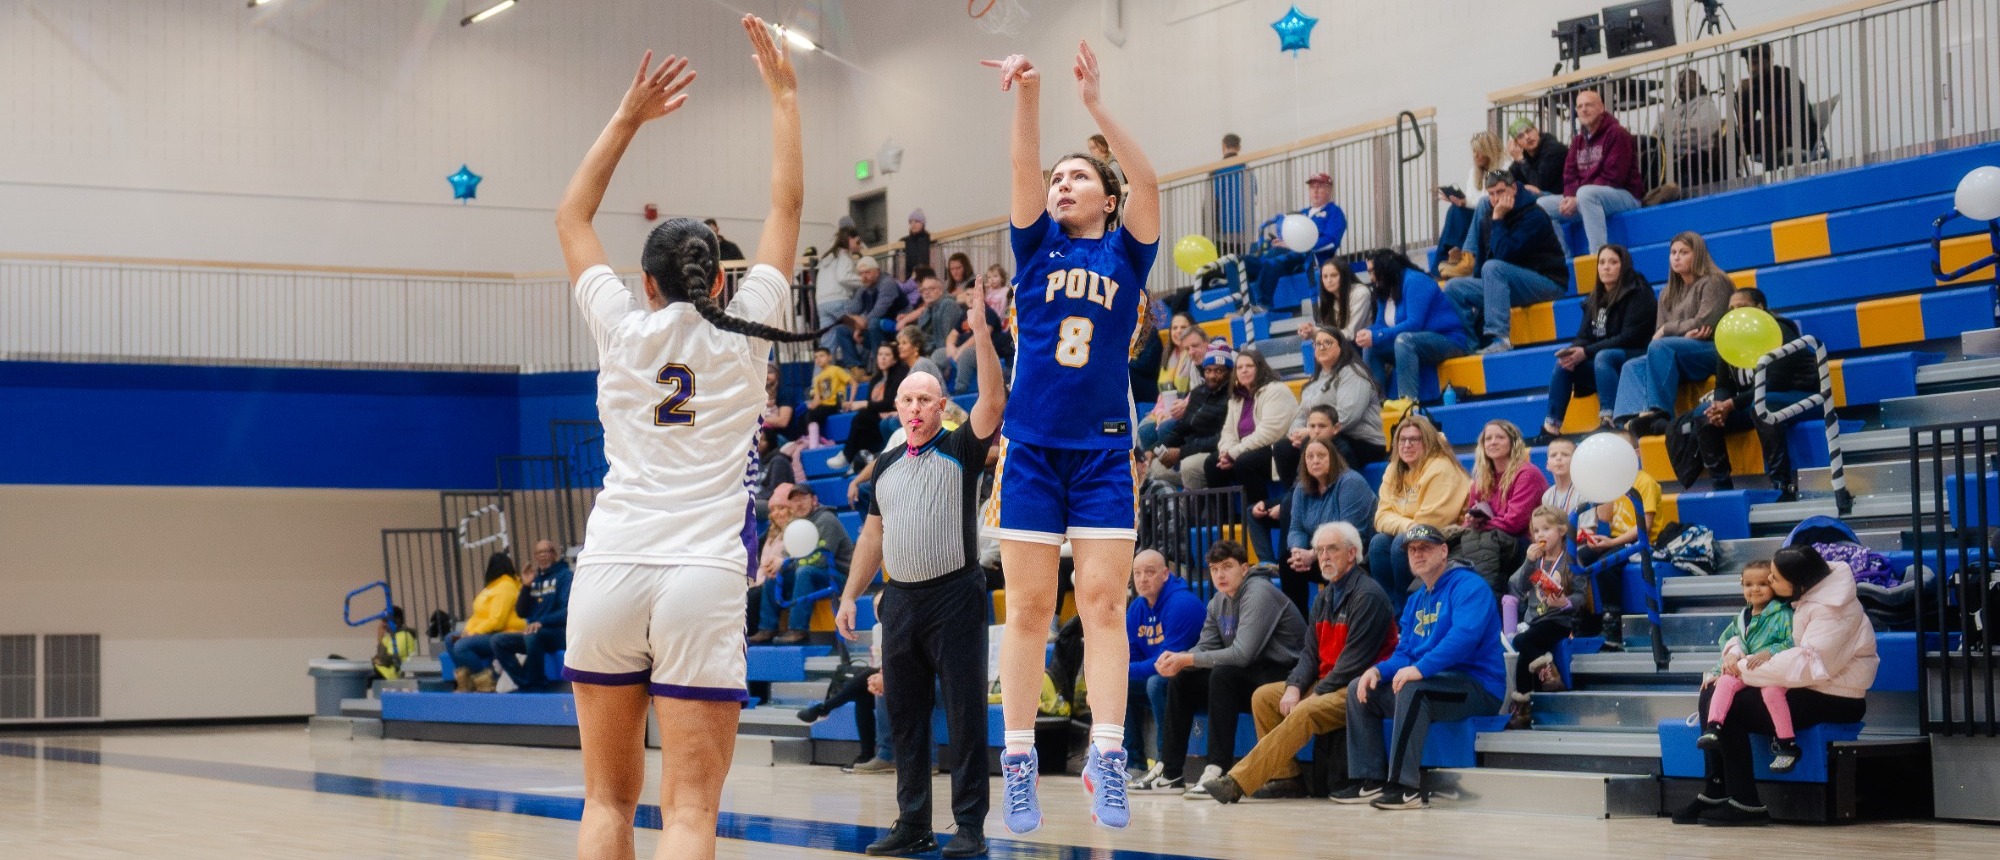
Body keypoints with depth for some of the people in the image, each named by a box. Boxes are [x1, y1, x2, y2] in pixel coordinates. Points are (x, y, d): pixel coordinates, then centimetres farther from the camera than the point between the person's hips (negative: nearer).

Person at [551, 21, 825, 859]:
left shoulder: (624, 328, 7)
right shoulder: (742, 334, 6)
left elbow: (570, 217, 22)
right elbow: (787, 204, 15)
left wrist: (628, 116, 24)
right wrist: (782, 92, 22)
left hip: (611, 569, 2)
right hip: (702, 579, -2)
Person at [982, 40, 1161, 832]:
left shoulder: (1127, 251, 8)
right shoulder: (1037, 245, 10)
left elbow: (1146, 182, -10)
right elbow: (1022, 171, -6)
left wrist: (1095, 104, -17)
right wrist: (1027, 94, -21)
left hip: (1104, 452, -1)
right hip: (1031, 447, 1)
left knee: (1103, 603, -5)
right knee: (1028, 608, 1)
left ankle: (1106, 760, -7)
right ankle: (1019, 764, 3)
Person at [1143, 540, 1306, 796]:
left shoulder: (1259, 593, -18)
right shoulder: (1219, 602, 9)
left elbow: (1242, 654, -26)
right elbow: (1206, 647, 8)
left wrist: (1187, 659, -24)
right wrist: (1176, 659, -15)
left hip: (1283, 674, -9)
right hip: (1250, 679, 9)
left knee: (1223, 674, -32)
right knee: (1180, 680, 3)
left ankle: (1218, 771, -33)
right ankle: (1171, 774, 3)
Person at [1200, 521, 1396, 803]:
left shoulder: (1367, 595, -13)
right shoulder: (1325, 597, 16)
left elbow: (1355, 658, -18)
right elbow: (1310, 652, 13)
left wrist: (1317, 694, -16)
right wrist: (1294, 687, -6)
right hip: (1325, 683, 10)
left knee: (1305, 713, -32)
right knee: (1263, 696, 0)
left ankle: (1237, 783, -36)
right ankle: (1286, 777, -5)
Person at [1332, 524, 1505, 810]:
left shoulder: (1468, 586, -9)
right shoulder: (1416, 601, 18)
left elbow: (1465, 635, -26)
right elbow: (1404, 653, 15)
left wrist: (1420, 668, -34)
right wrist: (1379, 670, -8)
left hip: (1479, 687, -9)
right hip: (1435, 683, 9)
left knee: (1411, 689, -35)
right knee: (1359, 688, 3)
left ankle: (1405, 787, -36)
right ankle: (1370, 780, -2)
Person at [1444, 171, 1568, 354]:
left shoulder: (1533, 215, -12)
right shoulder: (1485, 222, 8)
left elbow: (1504, 256, -24)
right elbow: (1481, 264, 15)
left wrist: (1498, 219, -18)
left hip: (1548, 284, -7)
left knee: (1493, 267, -32)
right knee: (1454, 288, -4)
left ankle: (1500, 338, -40)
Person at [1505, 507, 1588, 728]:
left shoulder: (1571, 560, -2)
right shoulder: (1536, 559, 14)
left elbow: (1581, 595, -7)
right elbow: (1519, 588, 2)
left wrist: (1566, 603, -28)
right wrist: (1529, 562, -10)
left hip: (1559, 620, -5)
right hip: (1534, 619, 5)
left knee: (1522, 642, -27)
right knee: (1525, 654, -18)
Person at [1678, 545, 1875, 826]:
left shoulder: (1831, 609, -21)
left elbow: (1809, 665, -32)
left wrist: (1746, 669, -25)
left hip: (1833, 699, -10)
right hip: (1808, 687, 10)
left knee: (1729, 709, -19)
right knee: (1711, 696, 2)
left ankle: (1745, 803, -13)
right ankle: (1714, 792, 0)